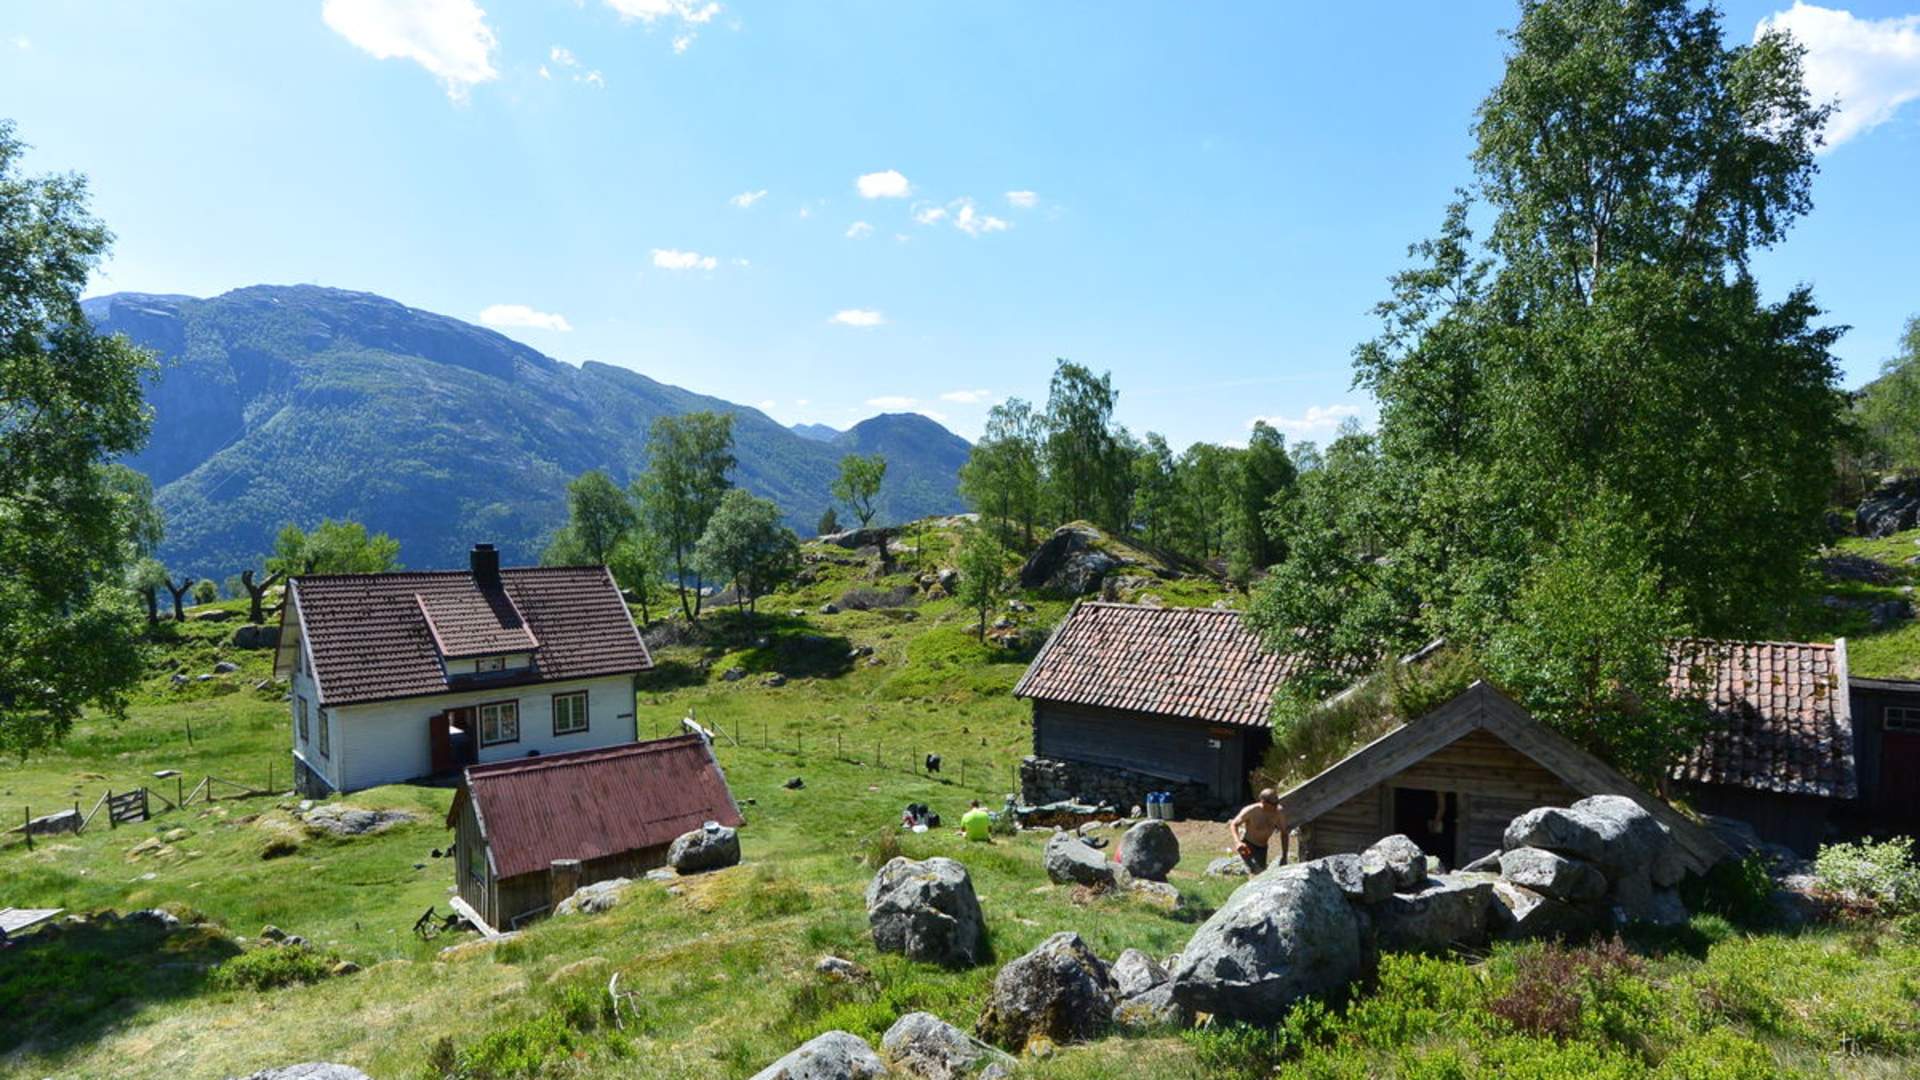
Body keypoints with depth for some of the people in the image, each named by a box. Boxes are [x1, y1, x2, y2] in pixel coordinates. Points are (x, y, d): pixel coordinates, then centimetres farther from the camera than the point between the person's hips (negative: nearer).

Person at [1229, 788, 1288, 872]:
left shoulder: (1280, 812, -17)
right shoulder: (1251, 811, -25)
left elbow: (1284, 834, -4)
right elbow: (1234, 825, -16)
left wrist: (1284, 857, -5)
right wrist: (1238, 842, -35)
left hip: (1262, 847, 5)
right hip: (1246, 844, -5)